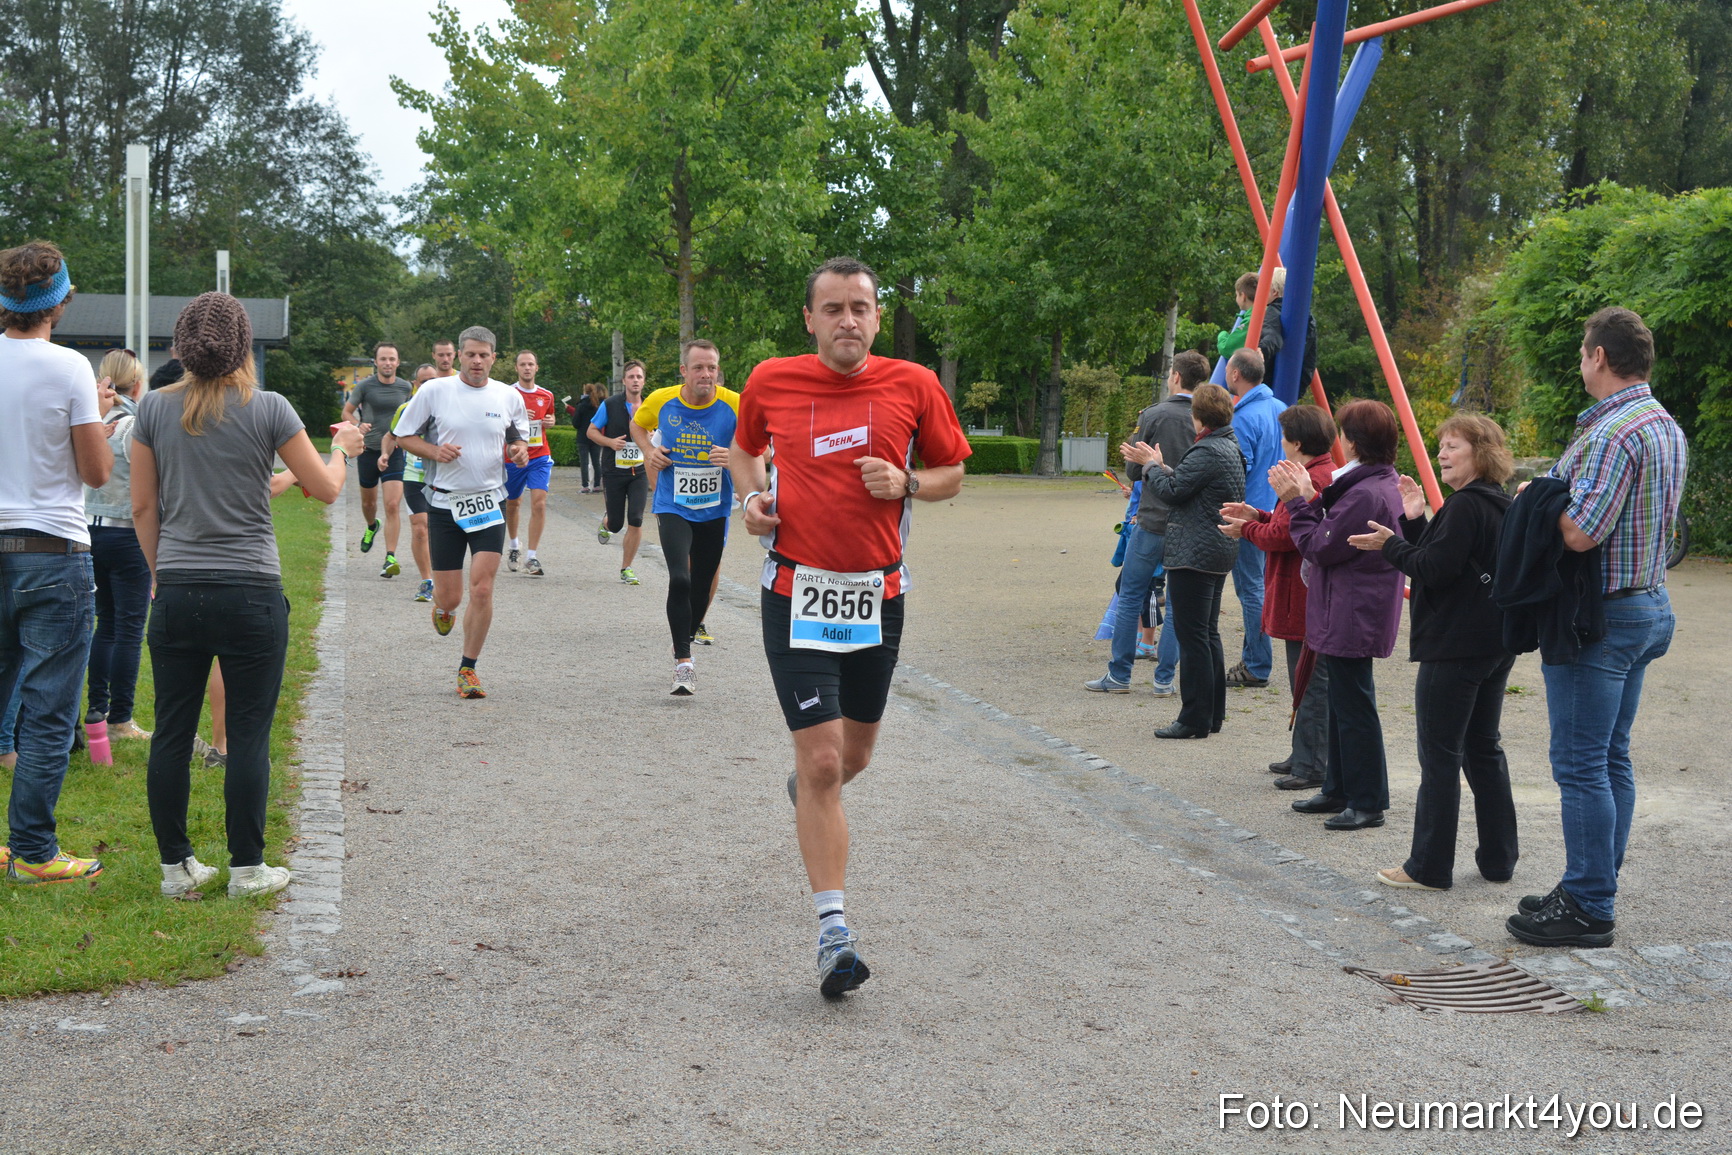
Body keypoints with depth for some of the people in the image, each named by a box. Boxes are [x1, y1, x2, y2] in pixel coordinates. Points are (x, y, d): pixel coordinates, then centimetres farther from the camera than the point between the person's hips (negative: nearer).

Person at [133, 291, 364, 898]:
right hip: (250, 593, -3)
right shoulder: (268, 409, -7)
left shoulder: (155, 408, 2)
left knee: (172, 733, 9)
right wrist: (342, 448, 21)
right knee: (248, 735, 4)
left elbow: (143, 506, 7)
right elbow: (325, 488, 1)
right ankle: (247, 869, 10)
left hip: (177, 593, 3)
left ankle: (176, 867, 16)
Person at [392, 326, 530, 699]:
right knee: (450, 596, 0)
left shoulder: (510, 396, 4)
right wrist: (435, 451, -14)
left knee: (482, 590, -10)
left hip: (489, 502, 1)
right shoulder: (434, 391, -3)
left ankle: (468, 669, 6)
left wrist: (520, 450, -4)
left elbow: (519, 437, 19)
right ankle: (442, 607, 41)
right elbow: (404, 436, 5)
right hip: (445, 502, -1)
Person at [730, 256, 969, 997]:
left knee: (854, 752, 17)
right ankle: (833, 931, -5)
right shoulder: (770, 382, -2)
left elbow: (952, 472, 9)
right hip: (797, 592, -2)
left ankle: (809, 788, 54)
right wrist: (752, 497, -1)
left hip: (877, 594, 2)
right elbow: (744, 447, 18)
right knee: (821, 760, -10)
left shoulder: (913, 386, -2)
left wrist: (907, 483, -12)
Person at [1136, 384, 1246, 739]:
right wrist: (1164, 468, 17)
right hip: (1219, 552, 11)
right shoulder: (1232, 448, 14)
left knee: (1192, 634, -6)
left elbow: (1173, 490, -17)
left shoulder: (1206, 452, -18)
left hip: (1194, 553, -11)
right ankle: (1213, 714, 21)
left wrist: (1155, 467, 0)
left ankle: (1195, 719, -3)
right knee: (1208, 633, 16)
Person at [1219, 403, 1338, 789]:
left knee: (1310, 682, -7)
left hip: (1305, 598, -11)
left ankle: (1311, 767, -3)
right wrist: (1258, 516, 15)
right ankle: (1305, 755, 26)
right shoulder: (1330, 474, 16)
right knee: (1309, 681, 17)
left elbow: (1283, 536, -21)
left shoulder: (1310, 481, -20)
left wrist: (1246, 530, -4)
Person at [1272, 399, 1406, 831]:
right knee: (1343, 702, 19)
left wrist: (1297, 501, -10)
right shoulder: (1384, 485, 12)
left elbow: (1320, 548, -18)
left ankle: (1368, 802, 4)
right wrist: (1307, 498, 6)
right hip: (1354, 613, 11)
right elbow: (1333, 534, 14)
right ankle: (1339, 789, 30)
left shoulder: (1365, 494, -23)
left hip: (1353, 615, -11)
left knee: (1354, 706, -3)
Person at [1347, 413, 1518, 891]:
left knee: (1440, 756, -3)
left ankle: (1429, 867, 2)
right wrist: (1416, 522, 7)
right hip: (1495, 644, 10)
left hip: (1454, 647, -10)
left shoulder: (1465, 506, -17)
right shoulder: (1501, 506, 14)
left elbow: (1434, 570, -20)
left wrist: (1389, 545, -7)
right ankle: (1499, 857, 21)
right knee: (1484, 748, 16)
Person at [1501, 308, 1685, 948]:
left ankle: (1589, 910, 1)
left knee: (1581, 763, -4)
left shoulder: (1612, 433, -20)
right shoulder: (1667, 427, 12)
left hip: (1600, 615, -10)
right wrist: (1556, 495, 13)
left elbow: (1580, 533, -27)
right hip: (1649, 606, 10)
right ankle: (1594, 890, 23)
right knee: (1612, 757, 15)